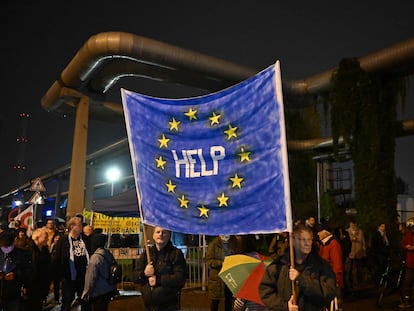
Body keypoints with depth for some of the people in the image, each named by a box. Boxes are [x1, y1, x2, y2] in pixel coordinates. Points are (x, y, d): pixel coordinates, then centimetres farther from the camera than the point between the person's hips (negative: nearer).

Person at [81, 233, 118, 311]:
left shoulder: (95, 257, -20)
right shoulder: (109, 254, 4)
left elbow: (91, 277, -18)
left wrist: (86, 292, -7)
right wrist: (114, 288, 22)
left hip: (98, 293, -7)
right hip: (109, 290, 8)